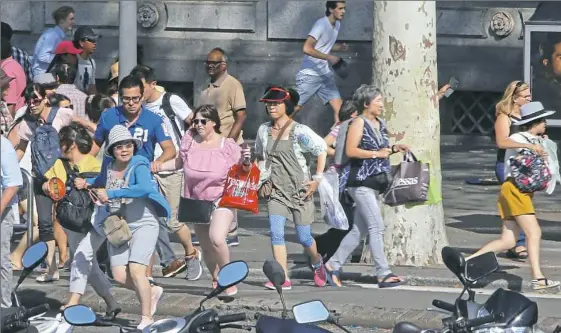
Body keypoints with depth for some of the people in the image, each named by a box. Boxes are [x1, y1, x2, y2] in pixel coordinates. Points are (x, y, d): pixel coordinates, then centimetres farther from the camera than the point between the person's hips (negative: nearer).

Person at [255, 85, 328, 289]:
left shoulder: (299, 131, -10)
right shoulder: (264, 131, 5)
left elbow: (321, 150, -5)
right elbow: (261, 157, 20)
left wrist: (317, 179, -10)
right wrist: (261, 179, 7)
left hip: (299, 190, -4)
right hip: (277, 190, 4)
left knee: (303, 236, 2)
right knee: (275, 232, -14)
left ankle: (317, 263, 34)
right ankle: (283, 278, -14)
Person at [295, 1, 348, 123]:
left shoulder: (337, 25, 8)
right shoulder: (321, 24, -17)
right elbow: (307, 48, -28)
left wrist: (340, 47, 4)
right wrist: (328, 58, -26)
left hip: (325, 74, 8)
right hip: (309, 75, -8)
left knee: (339, 108, -3)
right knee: (294, 108, -1)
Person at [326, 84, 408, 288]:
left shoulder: (380, 124, 17)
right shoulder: (359, 123, -9)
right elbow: (350, 150, -17)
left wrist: (393, 149, 9)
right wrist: (376, 154, -19)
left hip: (375, 182, 9)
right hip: (360, 181, -9)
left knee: (359, 229, 11)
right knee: (376, 226, -13)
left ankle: (333, 265, 19)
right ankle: (383, 273, -13)